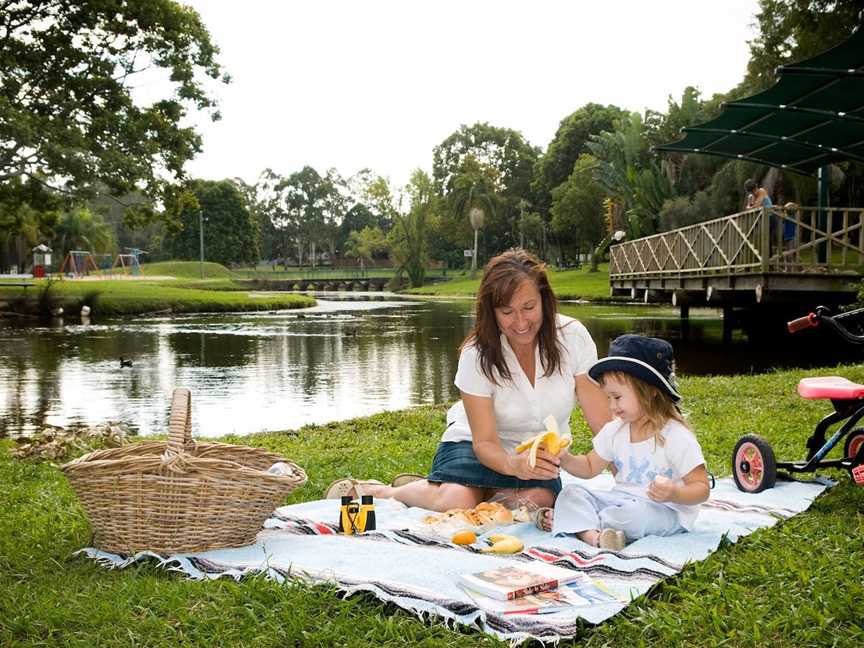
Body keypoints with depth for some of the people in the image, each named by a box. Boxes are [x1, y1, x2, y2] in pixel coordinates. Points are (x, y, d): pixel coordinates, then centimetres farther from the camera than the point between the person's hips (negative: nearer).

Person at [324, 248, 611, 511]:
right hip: (477, 444, -3)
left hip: (542, 452, 3)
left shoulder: (572, 337, -17)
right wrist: (514, 464, -45)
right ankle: (382, 492, -4)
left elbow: (604, 424, -16)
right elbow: (485, 442, -22)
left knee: (537, 499, -31)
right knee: (457, 503, -33)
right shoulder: (477, 355, -21)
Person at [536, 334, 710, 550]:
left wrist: (674, 494, -34)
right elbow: (590, 467, 15)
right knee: (572, 493, -9)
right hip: (620, 498, 7)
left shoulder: (676, 437, -15)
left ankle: (570, 522, -20)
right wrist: (564, 459, -5)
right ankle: (592, 535, -37)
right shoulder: (614, 431, 6)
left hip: (665, 511, -7)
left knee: (633, 512, -37)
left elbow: (701, 488, -13)